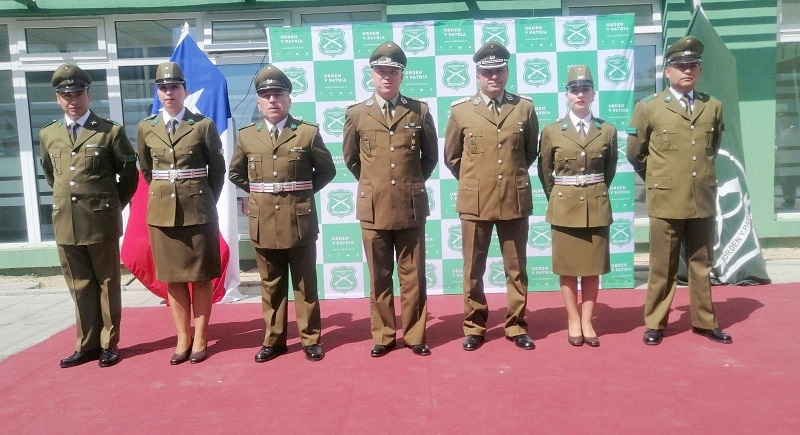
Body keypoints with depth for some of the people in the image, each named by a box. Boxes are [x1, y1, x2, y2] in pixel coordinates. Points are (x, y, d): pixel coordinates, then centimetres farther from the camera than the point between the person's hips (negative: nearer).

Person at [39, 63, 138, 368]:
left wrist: (114, 206, 3)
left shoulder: (111, 131, -3)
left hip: (101, 221, -4)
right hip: (65, 223, 4)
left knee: (107, 284, 6)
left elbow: (129, 174, 2)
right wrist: (66, 200, 17)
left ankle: (109, 344, 16)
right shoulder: (48, 134, 10)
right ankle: (88, 344, 21)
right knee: (80, 287, 11)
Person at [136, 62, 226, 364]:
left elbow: (217, 169, 3)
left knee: (201, 276, 4)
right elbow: (146, 170, 19)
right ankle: (183, 339, 18)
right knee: (172, 278, 8)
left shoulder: (203, 125, -3)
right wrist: (164, 195, 14)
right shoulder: (146, 128, 6)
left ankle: (200, 339, 14)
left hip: (198, 211, -3)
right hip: (162, 212, 3)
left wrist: (205, 202, 5)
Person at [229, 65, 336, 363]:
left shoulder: (308, 132, -2)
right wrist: (259, 193, 9)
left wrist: (303, 192, 1)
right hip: (263, 223, 2)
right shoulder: (246, 136, 5)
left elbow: (326, 170, 6)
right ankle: (273, 341, 23)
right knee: (271, 285, 12)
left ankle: (310, 339, 18)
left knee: (305, 284, 7)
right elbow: (235, 174, 18)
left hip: (300, 221, -2)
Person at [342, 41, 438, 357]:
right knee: (379, 277, 9)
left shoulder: (420, 111, 3)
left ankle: (414, 335, 19)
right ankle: (383, 336, 21)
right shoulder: (356, 114, 4)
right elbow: (350, 159, 15)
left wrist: (413, 184, 11)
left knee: (413, 276, 7)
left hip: (411, 206, 0)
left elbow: (430, 156, 14)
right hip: (373, 207, 0)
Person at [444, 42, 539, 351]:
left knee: (516, 269, 9)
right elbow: (451, 157, 11)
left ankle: (516, 326, 23)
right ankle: (474, 327, 22)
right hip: (475, 201, -1)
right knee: (473, 270, 8)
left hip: (515, 200, 1)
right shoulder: (460, 111, 1)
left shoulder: (525, 108, 4)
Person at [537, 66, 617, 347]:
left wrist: (597, 192, 13)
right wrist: (556, 198, 7)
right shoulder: (551, 131, -1)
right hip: (565, 207, -1)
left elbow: (610, 170, 14)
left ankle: (587, 322, 17)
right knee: (567, 267, 5)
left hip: (596, 207, 1)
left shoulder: (608, 131, 3)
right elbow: (544, 172, 7)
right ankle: (573, 322, 16)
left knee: (593, 267, 6)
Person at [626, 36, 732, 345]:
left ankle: (704, 321, 26)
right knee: (662, 268, 5)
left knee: (702, 265, 13)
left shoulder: (713, 107, 8)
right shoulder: (648, 108, -3)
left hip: (704, 200, 3)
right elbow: (635, 154, 5)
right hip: (666, 201, -3)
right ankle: (655, 324, 17)